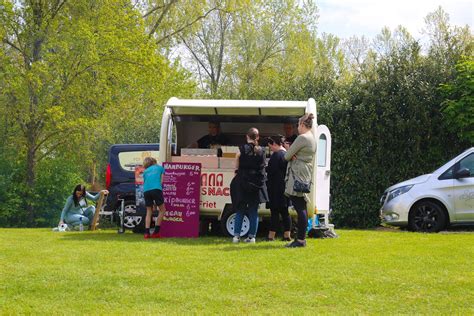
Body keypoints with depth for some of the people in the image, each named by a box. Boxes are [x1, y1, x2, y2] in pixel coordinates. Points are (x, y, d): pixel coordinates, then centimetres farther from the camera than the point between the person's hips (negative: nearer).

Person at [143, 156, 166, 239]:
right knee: (162, 210, 10)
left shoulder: (145, 171, 27)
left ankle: (147, 233, 1)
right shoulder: (160, 168, 23)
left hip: (146, 191, 3)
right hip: (156, 189, -3)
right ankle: (156, 232, 3)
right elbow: (161, 181, 19)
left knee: (149, 212, 12)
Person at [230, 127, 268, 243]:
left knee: (240, 211, 5)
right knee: (254, 211, 7)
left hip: (242, 183, -2)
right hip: (256, 184, 2)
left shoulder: (242, 149, -7)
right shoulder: (261, 151, 1)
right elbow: (263, 167, 6)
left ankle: (236, 235, 0)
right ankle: (252, 236, 5)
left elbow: (237, 167, -1)